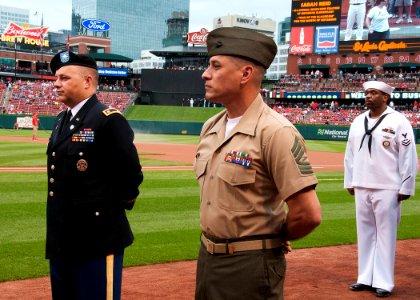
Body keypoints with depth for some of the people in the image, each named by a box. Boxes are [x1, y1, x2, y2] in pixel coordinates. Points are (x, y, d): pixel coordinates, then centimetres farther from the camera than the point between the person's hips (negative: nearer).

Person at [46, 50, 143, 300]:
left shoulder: (109, 120, -15)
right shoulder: (62, 120, 13)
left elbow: (131, 173, -16)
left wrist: (117, 205, -3)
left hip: (97, 238, -8)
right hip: (61, 239, 9)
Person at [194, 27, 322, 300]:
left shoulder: (275, 132, -18)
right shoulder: (210, 128, 6)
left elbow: (309, 213, -21)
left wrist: (275, 239, -4)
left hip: (251, 266, -7)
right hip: (207, 257, 7)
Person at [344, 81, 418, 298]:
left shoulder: (398, 121, -7)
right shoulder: (358, 121, 10)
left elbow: (408, 157, -8)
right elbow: (350, 154, 16)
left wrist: (405, 188, -10)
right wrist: (349, 182, 13)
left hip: (387, 189, -6)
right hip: (361, 188, 6)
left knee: (385, 235, 1)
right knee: (365, 233, 11)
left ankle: (383, 282, 8)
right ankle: (366, 278, 20)